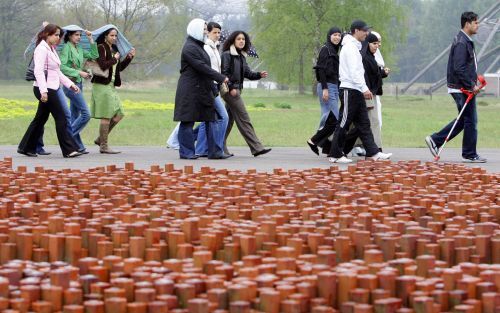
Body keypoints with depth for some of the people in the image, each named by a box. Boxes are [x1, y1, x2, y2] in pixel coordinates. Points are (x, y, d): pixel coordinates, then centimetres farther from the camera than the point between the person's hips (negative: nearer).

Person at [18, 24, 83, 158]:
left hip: (51, 89, 10)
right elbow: (38, 71, -20)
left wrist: (70, 84, 17)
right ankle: (69, 149, -6)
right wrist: (43, 91, -28)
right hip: (45, 90, -10)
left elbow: (57, 72, 23)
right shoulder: (42, 49, -12)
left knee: (41, 119, 13)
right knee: (61, 118, -8)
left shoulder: (51, 49, 18)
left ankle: (26, 147, 19)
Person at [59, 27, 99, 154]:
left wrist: (91, 40, 7)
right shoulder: (67, 48, -9)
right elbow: (62, 66, -17)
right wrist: (79, 72, -18)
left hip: (78, 84, 8)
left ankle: (77, 146, 11)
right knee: (86, 114, -14)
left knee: (75, 116, 9)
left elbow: (94, 55, 11)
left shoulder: (79, 49, 15)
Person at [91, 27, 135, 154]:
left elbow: (120, 68, 21)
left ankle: (100, 139, 17)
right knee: (107, 116, -8)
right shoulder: (101, 48, -9)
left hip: (111, 85, 9)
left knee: (118, 114, 9)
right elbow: (102, 65, -21)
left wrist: (129, 57, 10)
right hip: (102, 85, -9)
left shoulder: (113, 49, 16)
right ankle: (103, 146, -1)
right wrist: (114, 59, -9)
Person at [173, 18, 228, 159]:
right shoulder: (190, 48, -13)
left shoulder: (198, 47, 19)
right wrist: (221, 78, -19)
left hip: (202, 89, 10)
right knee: (188, 121, -3)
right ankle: (186, 152, 2)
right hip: (191, 91, -10)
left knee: (210, 120, 6)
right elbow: (202, 67, -20)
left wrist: (213, 89, 17)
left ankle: (213, 151, 8)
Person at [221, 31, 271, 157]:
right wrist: (231, 87, -20)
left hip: (237, 89, 9)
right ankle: (256, 148, -10)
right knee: (244, 119, -9)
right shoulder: (227, 55, -8)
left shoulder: (241, 56, 17)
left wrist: (259, 75, -4)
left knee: (229, 120, 11)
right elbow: (224, 73, -14)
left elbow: (247, 73, 13)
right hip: (230, 90, -9)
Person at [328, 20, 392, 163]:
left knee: (363, 123, 7)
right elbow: (354, 71, -20)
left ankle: (373, 153, 6)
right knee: (344, 123, -6)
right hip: (349, 90, -10)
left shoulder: (355, 47, 20)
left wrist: (364, 89, 15)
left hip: (356, 92, 10)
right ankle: (335, 155, -1)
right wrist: (364, 88, -22)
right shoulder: (350, 47, -12)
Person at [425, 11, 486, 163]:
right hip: (462, 88, -10)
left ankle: (435, 140, 16)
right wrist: (471, 85, -19)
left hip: (464, 88, 10)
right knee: (470, 120, -3)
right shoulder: (461, 42, -17)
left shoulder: (466, 41, 16)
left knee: (464, 120, 15)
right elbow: (459, 69, -23)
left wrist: (474, 80, 12)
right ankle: (470, 155, 5)